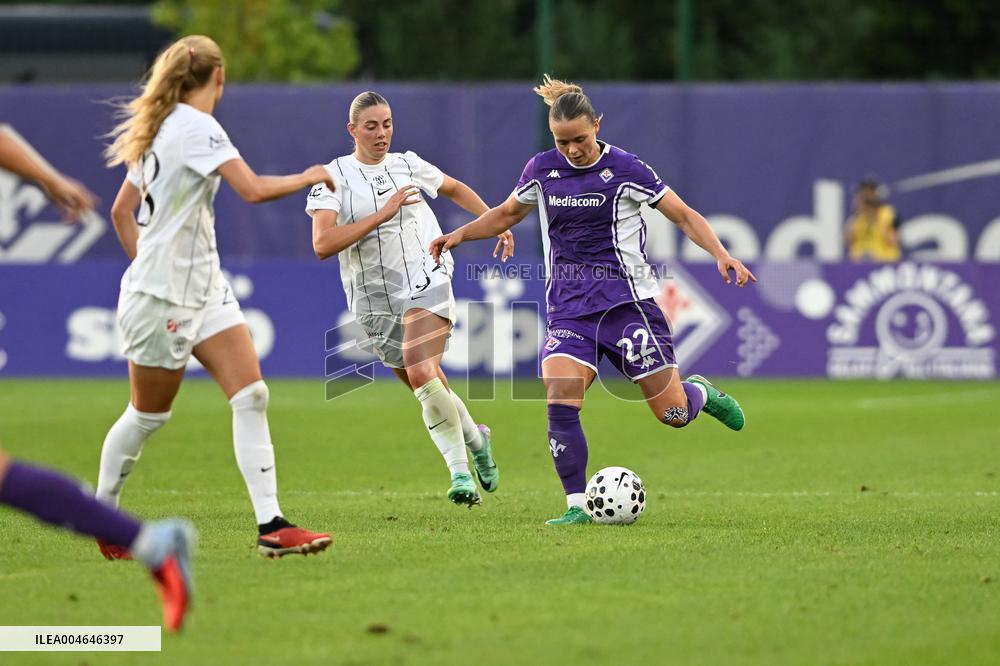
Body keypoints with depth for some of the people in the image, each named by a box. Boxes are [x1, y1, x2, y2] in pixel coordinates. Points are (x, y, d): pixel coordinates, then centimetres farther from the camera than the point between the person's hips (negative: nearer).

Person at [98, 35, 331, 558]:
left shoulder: (161, 128, 11)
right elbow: (253, 189, -25)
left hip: (204, 288, 9)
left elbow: (120, 210, 18)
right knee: (149, 415, 5)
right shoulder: (196, 127, -16)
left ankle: (270, 525, -10)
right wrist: (308, 178, -10)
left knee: (251, 395, -5)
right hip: (162, 295, -9)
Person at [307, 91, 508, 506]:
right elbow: (323, 245, -17)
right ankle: (476, 440, 36)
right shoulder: (334, 177, -3)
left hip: (426, 283, -1)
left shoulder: (408, 165, 7)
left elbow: (454, 189, 28)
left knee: (421, 374, -25)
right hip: (374, 301, 1)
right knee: (431, 392, 9)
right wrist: (382, 214, -18)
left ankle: (460, 471, -18)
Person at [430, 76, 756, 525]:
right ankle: (577, 505, -12)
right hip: (569, 309, 3)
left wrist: (720, 254, -16)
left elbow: (684, 215, -2)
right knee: (559, 401, -20)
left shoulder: (625, 169, -7)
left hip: (626, 300, -3)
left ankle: (702, 393, 35)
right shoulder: (542, 170, 5)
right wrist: (461, 234, 8)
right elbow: (507, 214, 23)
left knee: (673, 414, -1)